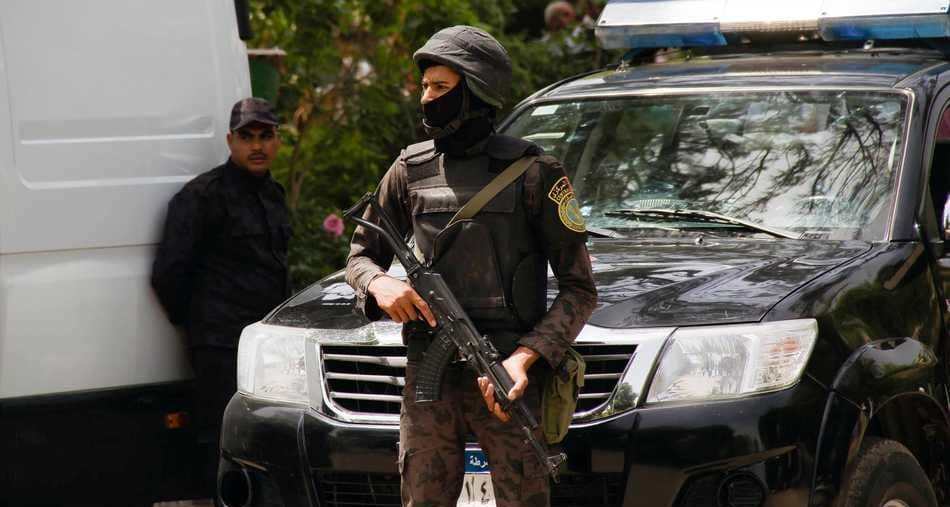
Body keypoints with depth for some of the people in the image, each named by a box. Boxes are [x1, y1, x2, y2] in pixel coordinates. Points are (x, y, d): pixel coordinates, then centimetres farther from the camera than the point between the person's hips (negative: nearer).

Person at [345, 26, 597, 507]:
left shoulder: (531, 173, -3)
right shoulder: (411, 169, 9)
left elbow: (579, 288, -2)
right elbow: (360, 253, 20)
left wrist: (526, 356, -17)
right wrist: (379, 284, -5)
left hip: (507, 376, -4)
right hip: (427, 376, 4)